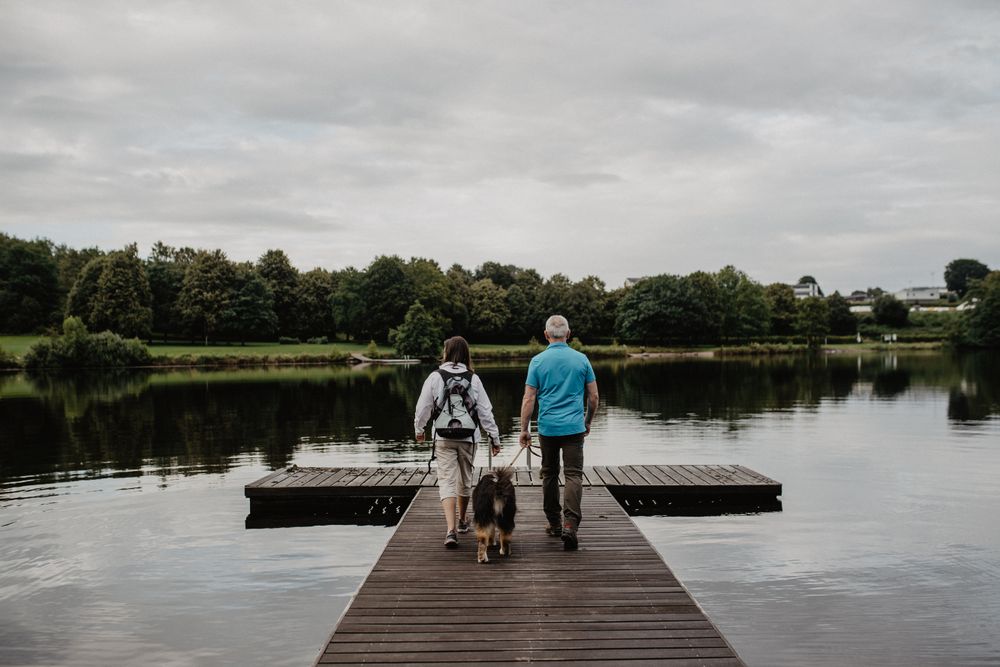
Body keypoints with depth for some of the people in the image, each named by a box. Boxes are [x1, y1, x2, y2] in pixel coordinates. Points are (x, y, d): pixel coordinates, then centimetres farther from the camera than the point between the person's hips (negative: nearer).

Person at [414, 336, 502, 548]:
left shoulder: (435, 377, -6)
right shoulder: (473, 379, -2)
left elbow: (423, 407, -1)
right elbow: (485, 411, -1)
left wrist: (419, 429, 17)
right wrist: (494, 437, 7)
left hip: (443, 438, -2)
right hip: (468, 438, 2)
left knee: (447, 481, -3)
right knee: (465, 480, 19)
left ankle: (451, 530, -18)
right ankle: (462, 521, 37)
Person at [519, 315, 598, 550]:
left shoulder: (538, 361, -2)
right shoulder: (581, 359, 1)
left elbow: (528, 399, -3)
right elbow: (593, 396, 5)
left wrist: (524, 429, 4)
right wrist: (588, 422, 19)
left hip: (547, 427, 1)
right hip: (574, 427, 0)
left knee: (549, 475, 14)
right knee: (574, 475, -3)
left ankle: (555, 524, 22)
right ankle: (570, 524, -19)